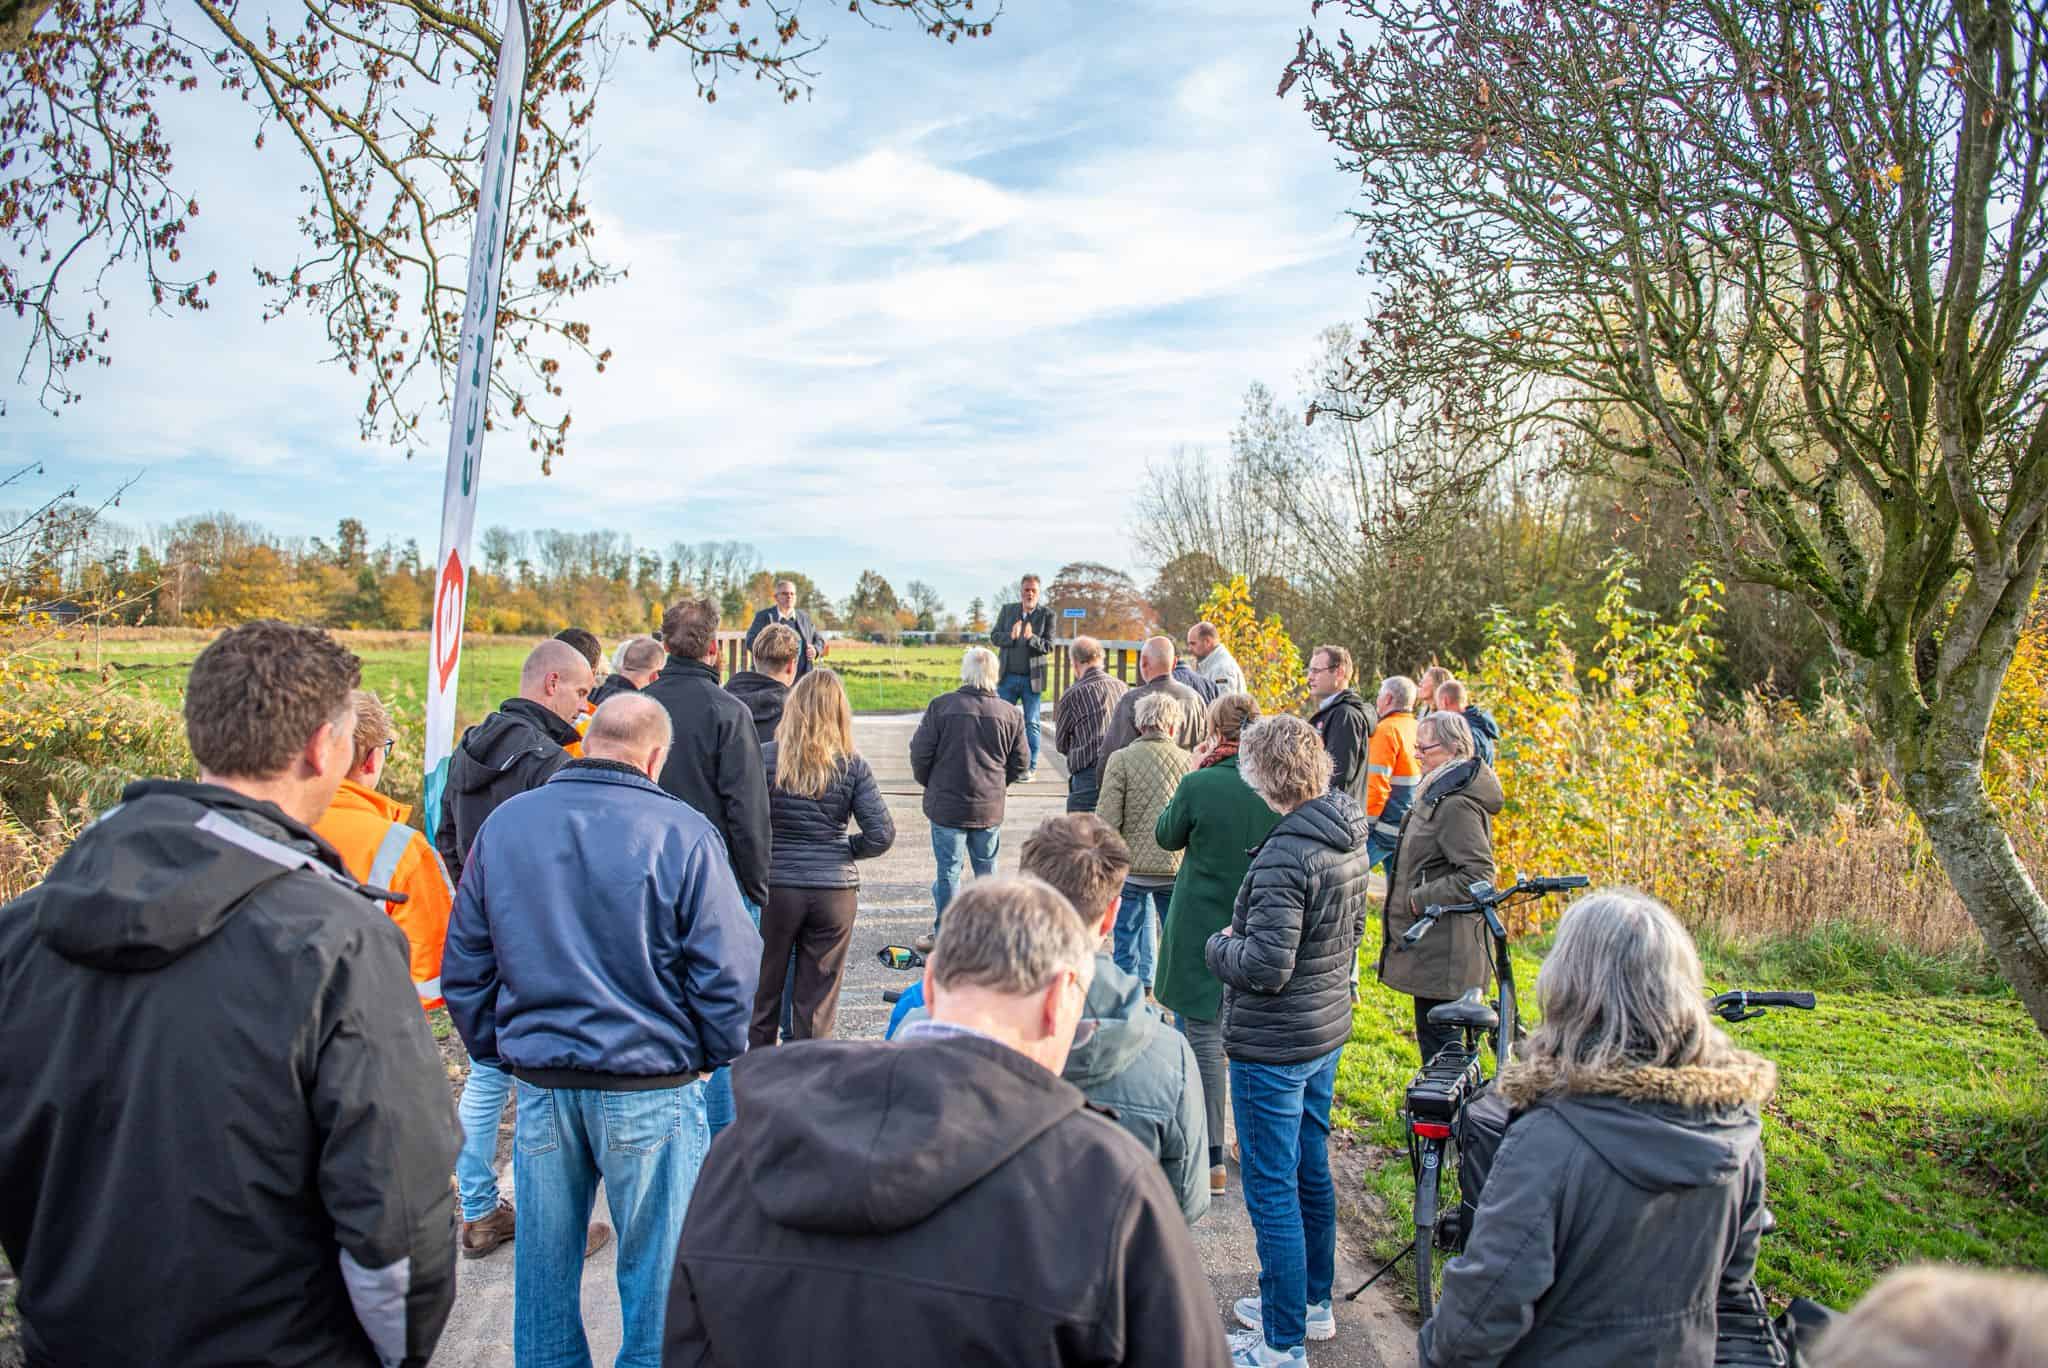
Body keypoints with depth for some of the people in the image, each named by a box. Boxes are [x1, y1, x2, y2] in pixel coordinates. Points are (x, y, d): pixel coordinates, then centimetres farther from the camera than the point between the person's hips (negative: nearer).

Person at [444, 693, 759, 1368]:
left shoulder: (504, 824, 1)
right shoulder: (681, 832, -13)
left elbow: (464, 964, 8)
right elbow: (729, 970, -12)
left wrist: (498, 1049, 17)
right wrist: (716, 1055, 4)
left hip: (540, 1083, 4)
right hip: (651, 1088, -4)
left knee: (543, 1264, 19)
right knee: (657, 1267, 11)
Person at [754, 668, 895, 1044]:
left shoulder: (766, 757, -6)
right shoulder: (852, 765, -4)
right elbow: (882, 834, -7)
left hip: (774, 887, 0)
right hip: (835, 890, 1)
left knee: (762, 997, 15)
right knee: (818, 1006, 10)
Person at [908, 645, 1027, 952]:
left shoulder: (941, 706, -10)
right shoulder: (1010, 714, -1)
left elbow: (920, 752, -6)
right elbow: (1019, 763, 6)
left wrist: (929, 783, 12)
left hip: (947, 804, -2)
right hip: (990, 808, 3)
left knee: (948, 870, 5)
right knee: (986, 869, 15)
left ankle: (943, 934, 11)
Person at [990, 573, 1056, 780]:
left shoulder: (1047, 614, 0)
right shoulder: (1007, 610, 7)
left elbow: (1048, 646, -6)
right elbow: (993, 638, 3)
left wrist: (1031, 638, -25)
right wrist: (1010, 636, -17)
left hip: (1032, 679, -2)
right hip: (1007, 677, 2)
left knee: (1031, 724, 3)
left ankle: (1030, 768, 9)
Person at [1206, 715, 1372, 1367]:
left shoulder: (1285, 855, -27)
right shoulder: (1350, 841, 2)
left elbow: (1264, 968, -27)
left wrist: (1221, 944, -9)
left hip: (1272, 1049, -9)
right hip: (1328, 1033, 9)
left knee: (1272, 1193, 4)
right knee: (1312, 1172, 22)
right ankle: (1313, 1303, 39)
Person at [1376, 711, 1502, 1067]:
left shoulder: (1457, 805, -21)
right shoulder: (1440, 793, 12)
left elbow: (1477, 875, -27)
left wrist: (1417, 900, -21)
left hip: (1443, 952, -11)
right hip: (1436, 944, 11)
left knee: (1436, 1036, -2)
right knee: (1437, 1033, 20)